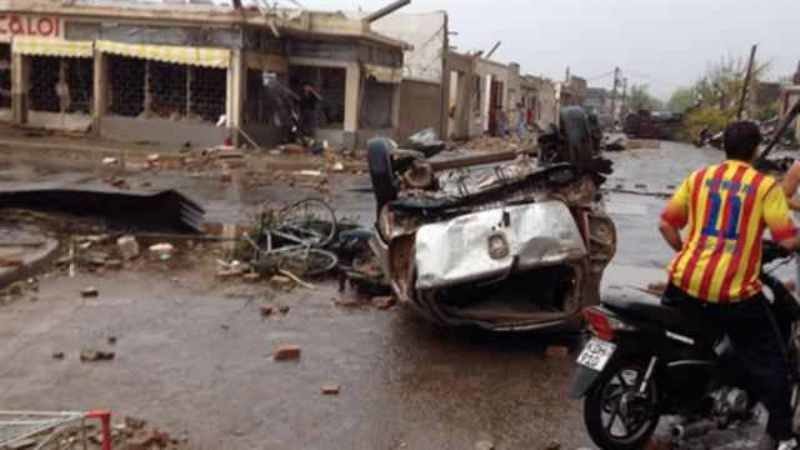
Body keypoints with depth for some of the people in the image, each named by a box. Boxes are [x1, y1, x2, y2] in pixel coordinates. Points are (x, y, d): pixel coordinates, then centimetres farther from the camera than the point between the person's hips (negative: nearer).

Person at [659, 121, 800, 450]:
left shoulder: (697, 178, 7)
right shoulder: (766, 186, -4)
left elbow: (666, 224, 8)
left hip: (686, 283, 3)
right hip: (735, 293, -3)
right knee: (767, 362, 13)